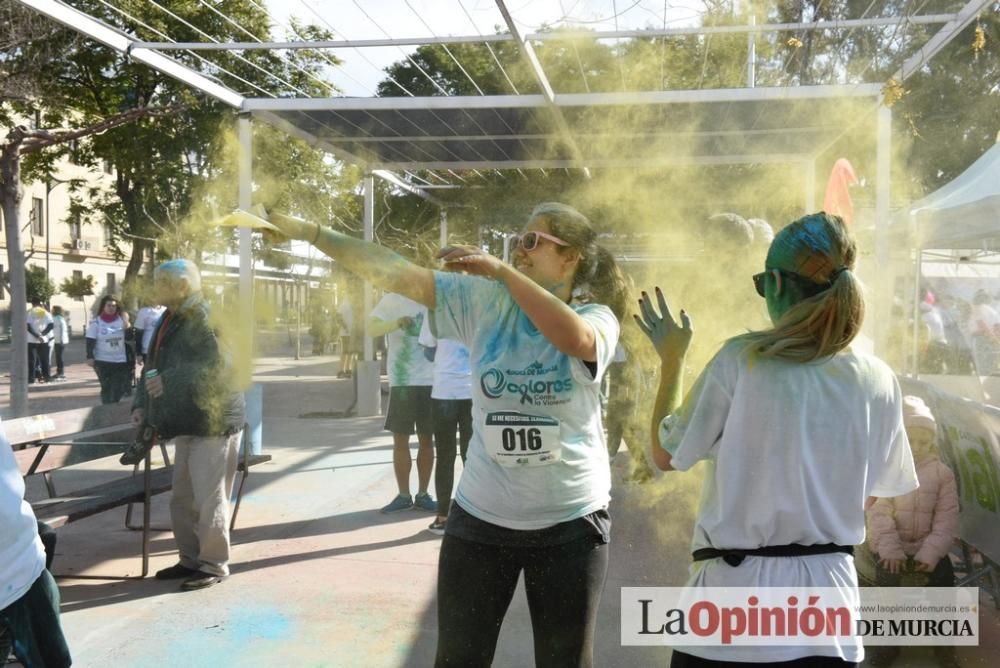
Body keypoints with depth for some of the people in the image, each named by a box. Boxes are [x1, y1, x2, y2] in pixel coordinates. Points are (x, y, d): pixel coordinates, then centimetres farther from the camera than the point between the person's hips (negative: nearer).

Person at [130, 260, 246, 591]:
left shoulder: (208, 319, -15)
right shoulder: (170, 321, 13)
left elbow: (222, 367, -27)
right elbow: (154, 365, 19)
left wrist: (170, 381, -26)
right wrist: (142, 404, 5)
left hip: (214, 422, -9)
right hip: (187, 423, 9)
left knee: (209, 498, -3)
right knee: (183, 498, 14)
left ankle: (214, 565, 8)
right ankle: (190, 559, 25)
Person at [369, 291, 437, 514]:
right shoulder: (392, 300, 0)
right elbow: (372, 328, -12)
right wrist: (395, 323, -30)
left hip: (431, 381, 1)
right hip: (401, 381, -1)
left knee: (426, 439, 7)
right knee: (400, 439, 3)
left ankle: (422, 494, 15)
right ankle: (403, 495, 12)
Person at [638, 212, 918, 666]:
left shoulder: (740, 360, -14)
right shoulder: (879, 382, -3)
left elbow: (665, 455, -4)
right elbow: (868, 494, 9)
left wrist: (671, 361, 6)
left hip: (736, 593, -3)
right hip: (829, 592, 3)